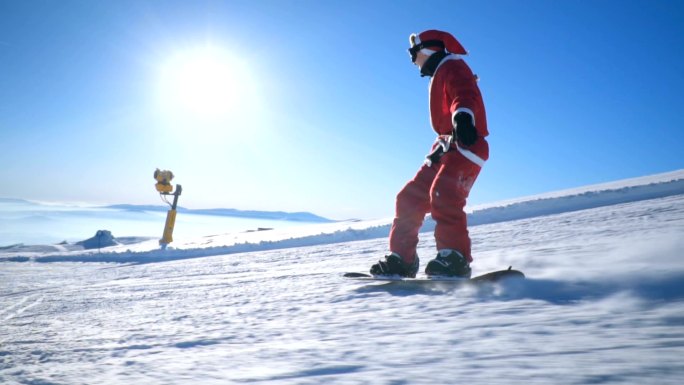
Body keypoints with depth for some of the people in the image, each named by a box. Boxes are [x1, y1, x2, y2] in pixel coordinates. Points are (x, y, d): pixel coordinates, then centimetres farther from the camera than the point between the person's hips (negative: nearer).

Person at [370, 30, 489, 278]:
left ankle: (454, 258, -30)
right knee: (410, 198, 3)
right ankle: (401, 259, 6)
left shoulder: (452, 67, -1)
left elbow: (464, 96, -23)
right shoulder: (440, 75, 28)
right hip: (448, 146, 10)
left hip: (465, 146, -9)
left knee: (443, 195, -31)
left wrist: (462, 117, -43)